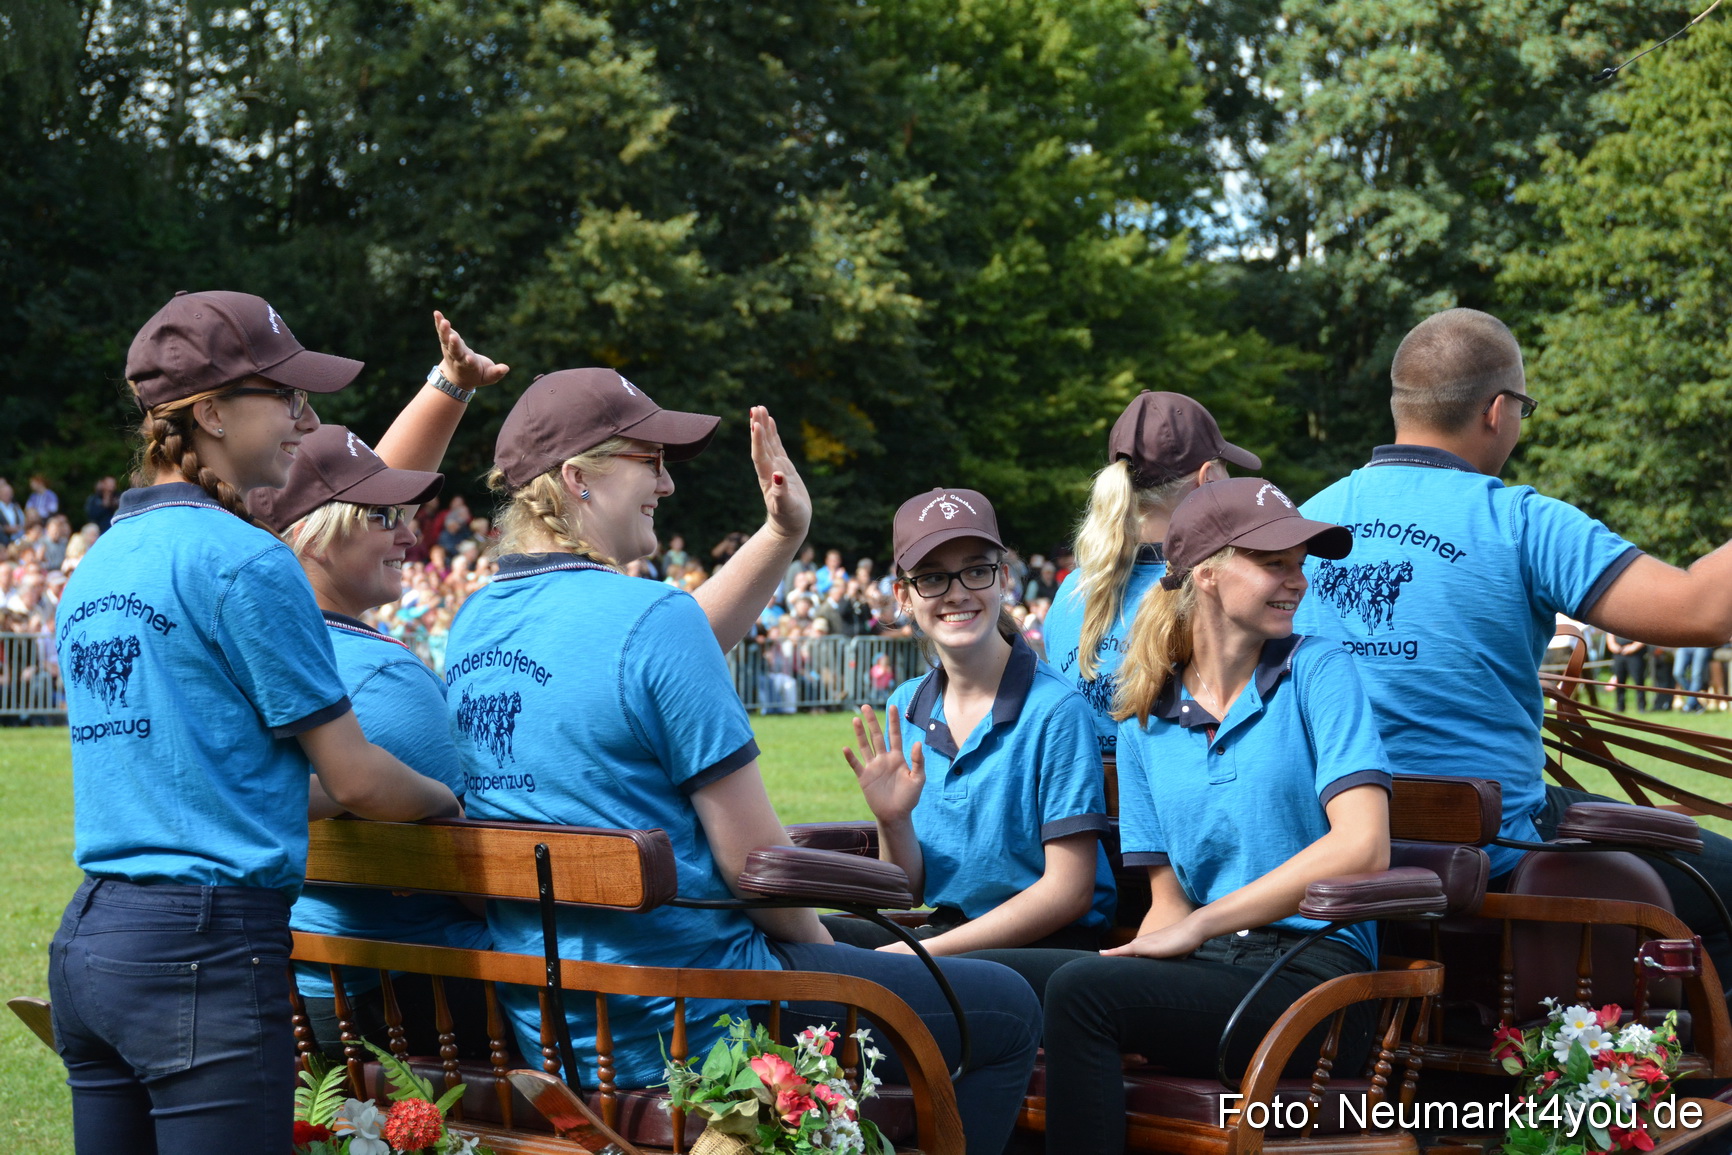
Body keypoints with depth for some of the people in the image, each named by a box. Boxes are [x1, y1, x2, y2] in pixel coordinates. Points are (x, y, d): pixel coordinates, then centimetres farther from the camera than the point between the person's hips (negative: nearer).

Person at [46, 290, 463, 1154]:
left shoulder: (97, 566, 15)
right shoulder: (243, 561, -11)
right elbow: (355, 777, -6)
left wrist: (321, 796, 27)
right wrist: (450, 802, 13)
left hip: (86, 942, 9)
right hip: (206, 947, -9)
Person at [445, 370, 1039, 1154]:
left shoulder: (477, 623, 6)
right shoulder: (648, 615, -20)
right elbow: (750, 850, -18)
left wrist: (784, 533, 17)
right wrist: (822, 950, 0)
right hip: (684, 1024, -9)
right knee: (1007, 1012, 7)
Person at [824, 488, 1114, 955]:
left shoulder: (1054, 709, -12)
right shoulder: (906, 707, 7)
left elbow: (1069, 891, -13)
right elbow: (910, 889, 11)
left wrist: (927, 950, -16)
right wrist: (894, 822, -12)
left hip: (1049, 941, -6)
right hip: (945, 929, 6)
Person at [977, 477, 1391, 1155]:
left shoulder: (1317, 672, 3)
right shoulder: (1145, 722, 16)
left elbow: (1363, 846, -11)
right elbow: (1169, 904, 14)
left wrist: (1199, 926, -12)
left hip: (1312, 976, -4)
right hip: (1204, 973, 4)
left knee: (1082, 988, -28)